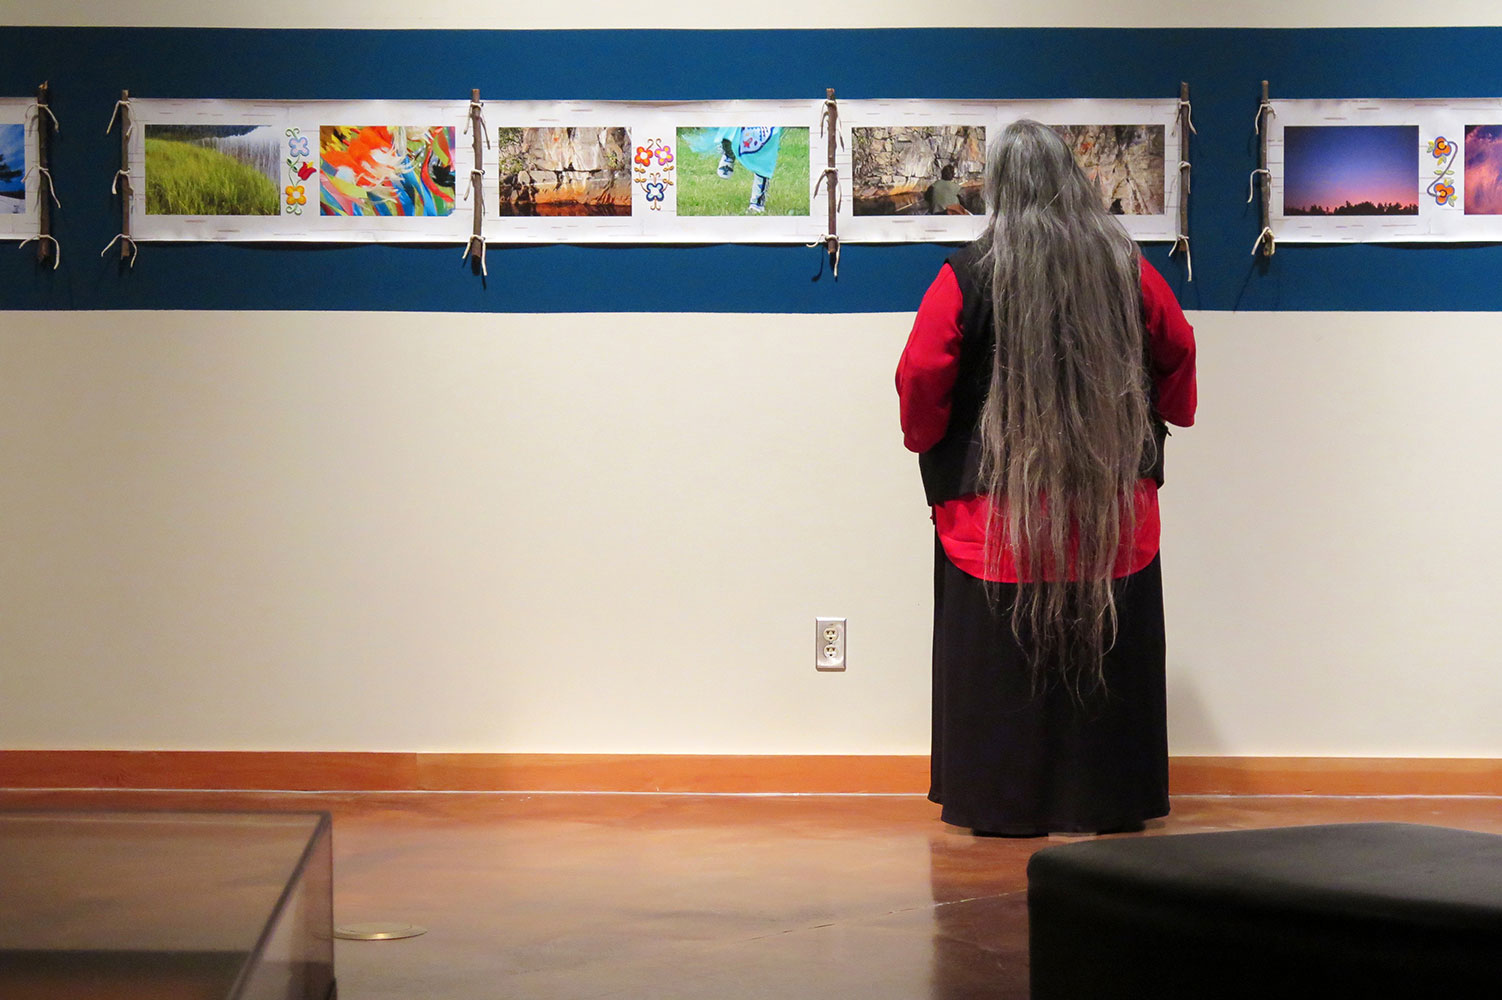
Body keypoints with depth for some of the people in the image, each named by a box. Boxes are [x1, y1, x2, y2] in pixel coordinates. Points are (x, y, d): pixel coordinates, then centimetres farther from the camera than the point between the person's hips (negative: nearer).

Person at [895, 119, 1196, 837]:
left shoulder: (968, 277, -8)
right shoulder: (1126, 269, 2)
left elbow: (920, 378, -7)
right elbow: (1178, 352, 14)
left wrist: (925, 441, 11)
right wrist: (1163, 418, 31)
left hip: (1001, 501, -2)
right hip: (1113, 502, 3)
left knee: (1006, 653, 5)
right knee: (1105, 644, 10)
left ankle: (1006, 804, 7)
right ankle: (1106, 800, 14)